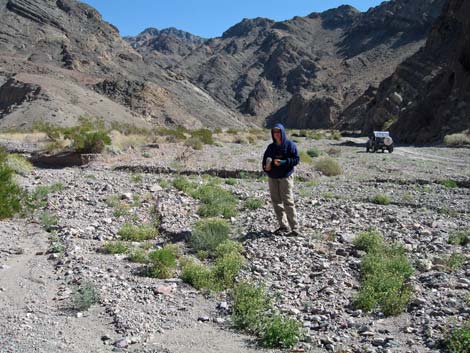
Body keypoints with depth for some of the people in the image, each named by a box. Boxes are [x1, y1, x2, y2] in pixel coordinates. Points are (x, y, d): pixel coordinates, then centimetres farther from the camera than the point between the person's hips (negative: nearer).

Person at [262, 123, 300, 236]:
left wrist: (283, 162, -20)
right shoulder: (271, 147, 11)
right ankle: (283, 226, 16)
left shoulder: (290, 145, -3)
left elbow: (296, 159, -7)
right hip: (273, 177, 6)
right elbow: (265, 159, 17)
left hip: (286, 177, -5)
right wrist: (265, 167, -5)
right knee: (276, 201, 6)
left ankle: (295, 228, -7)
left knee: (288, 202, -10)